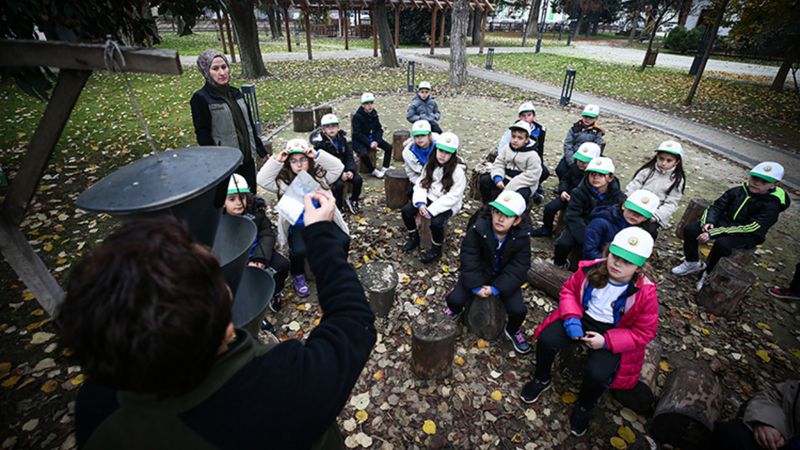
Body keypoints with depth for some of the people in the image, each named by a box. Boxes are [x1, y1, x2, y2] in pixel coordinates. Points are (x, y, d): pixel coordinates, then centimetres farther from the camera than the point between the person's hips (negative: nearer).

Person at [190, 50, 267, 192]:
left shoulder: (235, 93, 9)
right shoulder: (200, 98, -8)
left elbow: (249, 124, 16)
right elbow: (203, 135, -10)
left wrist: (260, 149, 16)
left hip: (247, 158, 6)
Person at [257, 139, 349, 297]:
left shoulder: (319, 176, -1)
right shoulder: (284, 181, -2)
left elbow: (338, 167, -15)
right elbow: (262, 180, -15)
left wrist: (317, 155, -24)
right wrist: (277, 160, -22)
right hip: (297, 226, -1)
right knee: (299, 250, -30)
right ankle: (298, 275, 6)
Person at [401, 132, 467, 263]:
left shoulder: (457, 171, -18)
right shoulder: (430, 165, 0)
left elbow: (452, 197, -21)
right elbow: (421, 184, 1)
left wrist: (432, 210, -26)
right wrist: (420, 203, -19)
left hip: (448, 205, -5)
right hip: (429, 198, 5)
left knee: (436, 223, -32)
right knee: (406, 210, -14)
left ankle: (436, 250, -1)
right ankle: (414, 238, 12)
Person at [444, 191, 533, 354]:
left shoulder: (522, 236, -19)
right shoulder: (478, 229, -22)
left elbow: (518, 267, -17)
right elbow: (469, 258, -19)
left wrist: (496, 288, -24)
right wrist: (476, 286, -24)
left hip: (506, 276, 1)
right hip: (479, 273, 0)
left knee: (519, 310, -16)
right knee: (454, 299, -14)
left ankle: (512, 330, 21)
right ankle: (455, 310, 27)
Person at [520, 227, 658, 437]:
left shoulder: (645, 293, -17)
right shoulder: (591, 270, -13)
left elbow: (644, 332, -9)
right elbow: (568, 290, 2)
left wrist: (606, 341, -21)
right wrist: (571, 317, -16)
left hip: (613, 334, -2)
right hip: (582, 319, 2)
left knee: (597, 373, -27)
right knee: (546, 340, -22)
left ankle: (584, 406, 12)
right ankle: (541, 380, 12)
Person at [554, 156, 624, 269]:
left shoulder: (618, 197, -6)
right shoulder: (579, 192, -10)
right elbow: (573, 217, -18)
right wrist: (586, 240, -30)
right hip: (580, 229, -1)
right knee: (564, 243, -28)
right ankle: (559, 263, 7)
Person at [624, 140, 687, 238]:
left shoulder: (677, 180, 5)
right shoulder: (648, 170, 8)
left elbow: (670, 204, 0)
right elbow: (633, 186, 1)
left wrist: (655, 216, -17)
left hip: (654, 215, -2)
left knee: (649, 229, -29)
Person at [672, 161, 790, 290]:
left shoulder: (771, 206, -15)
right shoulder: (738, 191, -1)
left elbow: (749, 228, -25)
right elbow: (716, 206, 2)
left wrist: (713, 234, -34)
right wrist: (708, 222, -22)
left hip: (746, 236, -5)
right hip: (724, 222, 5)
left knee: (722, 243, -37)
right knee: (690, 229, -17)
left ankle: (709, 273, -12)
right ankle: (692, 262, 5)